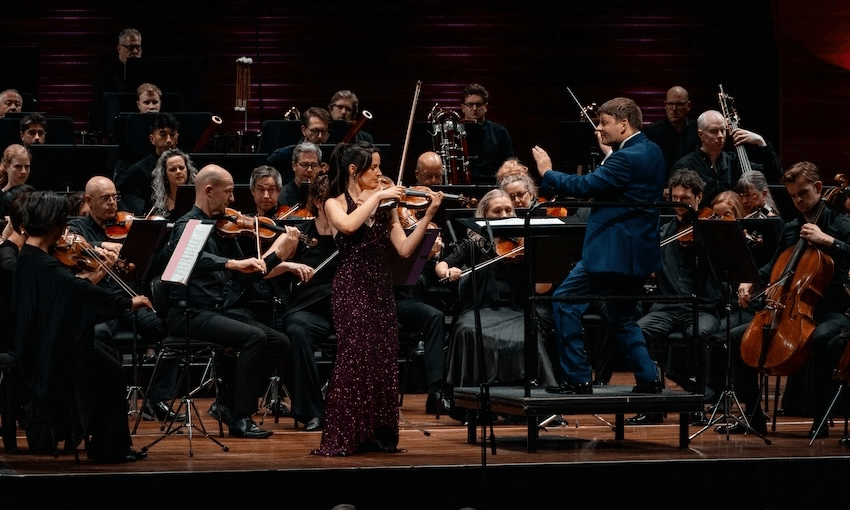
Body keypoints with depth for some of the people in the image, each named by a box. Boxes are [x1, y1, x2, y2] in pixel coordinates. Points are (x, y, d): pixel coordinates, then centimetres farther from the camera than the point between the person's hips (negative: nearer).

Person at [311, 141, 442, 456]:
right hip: (351, 288, -5)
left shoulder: (385, 205, 11)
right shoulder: (335, 204, 0)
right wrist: (376, 196, -17)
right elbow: (348, 226, -23)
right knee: (355, 357, -13)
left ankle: (378, 434, 11)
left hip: (381, 288, 5)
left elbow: (405, 249, 3)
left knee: (382, 359, 4)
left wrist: (428, 215, -6)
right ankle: (341, 438, -11)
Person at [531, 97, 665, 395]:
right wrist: (608, 153, 15)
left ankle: (578, 379, -2)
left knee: (566, 301, -3)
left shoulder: (628, 158, -19)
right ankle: (649, 379, 16)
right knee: (622, 318, 20)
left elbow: (584, 186, -21)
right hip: (638, 251, 10)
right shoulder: (652, 152, 11)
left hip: (613, 252, -10)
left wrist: (547, 174, -9)